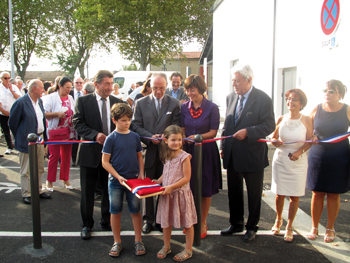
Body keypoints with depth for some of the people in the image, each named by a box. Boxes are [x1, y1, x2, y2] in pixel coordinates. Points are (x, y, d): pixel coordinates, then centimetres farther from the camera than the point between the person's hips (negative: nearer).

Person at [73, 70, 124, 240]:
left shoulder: (117, 102, 5)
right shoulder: (83, 101, -2)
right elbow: (78, 124, -8)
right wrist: (95, 135, -21)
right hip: (90, 152, -2)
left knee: (109, 189, 13)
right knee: (87, 191, 8)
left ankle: (107, 222, 30)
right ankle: (87, 224, 24)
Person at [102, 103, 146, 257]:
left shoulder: (135, 136, 3)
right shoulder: (111, 138, -7)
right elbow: (105, 162, -8)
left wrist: (141, 174, -1)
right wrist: (118, 176, -16)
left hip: (134, 179, 2)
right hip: (116, 181, -2)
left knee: (135, 211, 8)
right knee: (115, 211, 8)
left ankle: (138, 242, 21)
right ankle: (117, 242, 22)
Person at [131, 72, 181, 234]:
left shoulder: (174, 103, 3)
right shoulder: (141, 103, 5)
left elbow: (176, 127, 1)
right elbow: (136, 125, 0)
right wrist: (150, 137, -14)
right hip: (148, 150, 1)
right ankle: (148, 219, 20)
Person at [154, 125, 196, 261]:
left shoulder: (184, 156, -15)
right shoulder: (167, 156, 5)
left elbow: (186, 178, -17)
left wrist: (171, 187, -21)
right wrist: (159, 181, 1)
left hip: (181, 193, -6)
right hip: (167, 194, 6)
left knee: (187, 223, 6)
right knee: (166, 221, 16)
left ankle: (188, 250, 22)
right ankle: (166, 247, 35)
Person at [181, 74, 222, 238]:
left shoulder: (211, 107, -8)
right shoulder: (184, 107, 4)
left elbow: (213, 132, -8)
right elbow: (183, 129, 8)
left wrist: (198, 137, -23)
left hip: (206, 151, -3)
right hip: (189, 150, 3)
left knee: (205, 189, 7)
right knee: (189, 187, 9)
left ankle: (203, 223, 23)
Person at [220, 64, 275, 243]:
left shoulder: (262, 99, -11)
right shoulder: (231, 98, 8)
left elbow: (270, 125, -15)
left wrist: (248, 132, -26)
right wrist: (223, 146, 8)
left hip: (253, 154, -6)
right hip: (232, 155, 6)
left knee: (254, 193, 10)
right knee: (234, 191, 16)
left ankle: (252, 227, 27)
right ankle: (236, 223, 34)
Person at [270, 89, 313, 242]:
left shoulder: (306, 120, -1)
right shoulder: (281, 119, 5)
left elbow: (310, 141, 0)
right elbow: (273, 138, 10)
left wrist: (299, 151, -17)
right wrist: (276, 143, -13)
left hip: (298, 162, -1)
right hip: (280, 160, 2)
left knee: (294, 196, 2)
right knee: (279, 194, 8)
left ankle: (289, 227, 18)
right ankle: (278, 220, 33)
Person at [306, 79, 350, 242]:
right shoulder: (317, 110, 1)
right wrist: (311, 137, -9)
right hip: (318, 156, 1)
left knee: (334, 194, 8)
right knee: (317, 193, 5)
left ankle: (330, 229, 23)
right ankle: (314, 228, 20)